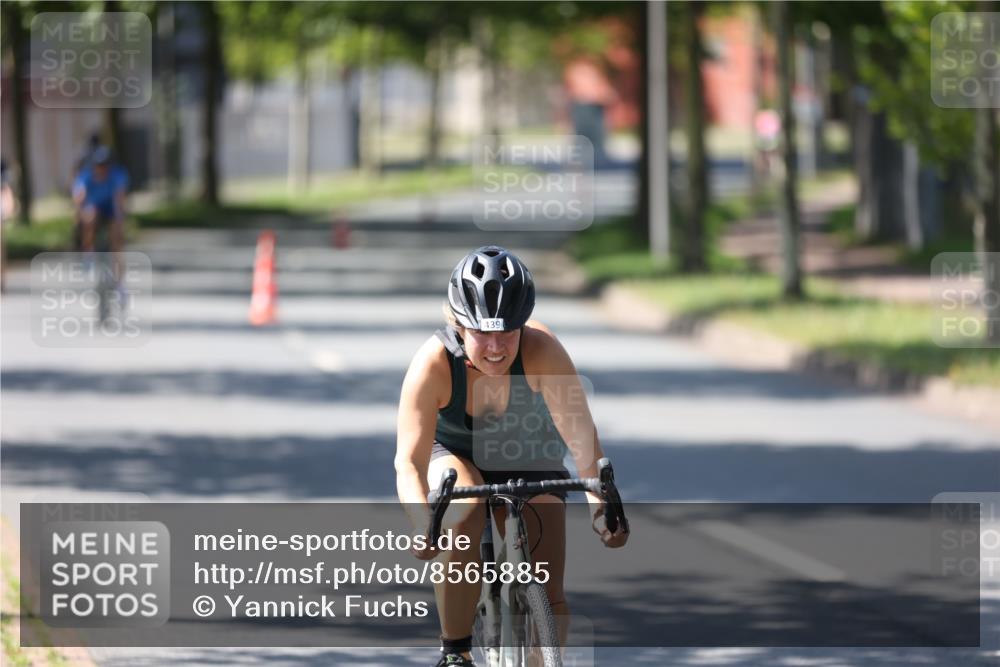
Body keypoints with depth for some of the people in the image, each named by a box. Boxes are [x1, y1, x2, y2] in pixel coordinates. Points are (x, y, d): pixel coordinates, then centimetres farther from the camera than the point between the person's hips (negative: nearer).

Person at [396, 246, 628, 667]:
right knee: (464, 516, -35)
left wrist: (600, 501, -55)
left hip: (527, 458, 1)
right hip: (454, 453, -1)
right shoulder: (433, 363, -34)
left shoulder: (541, 351, -33)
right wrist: (424, 525, -55)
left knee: (548, 600, -10)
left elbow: (581, 436, -38)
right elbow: (410, 462, -37)